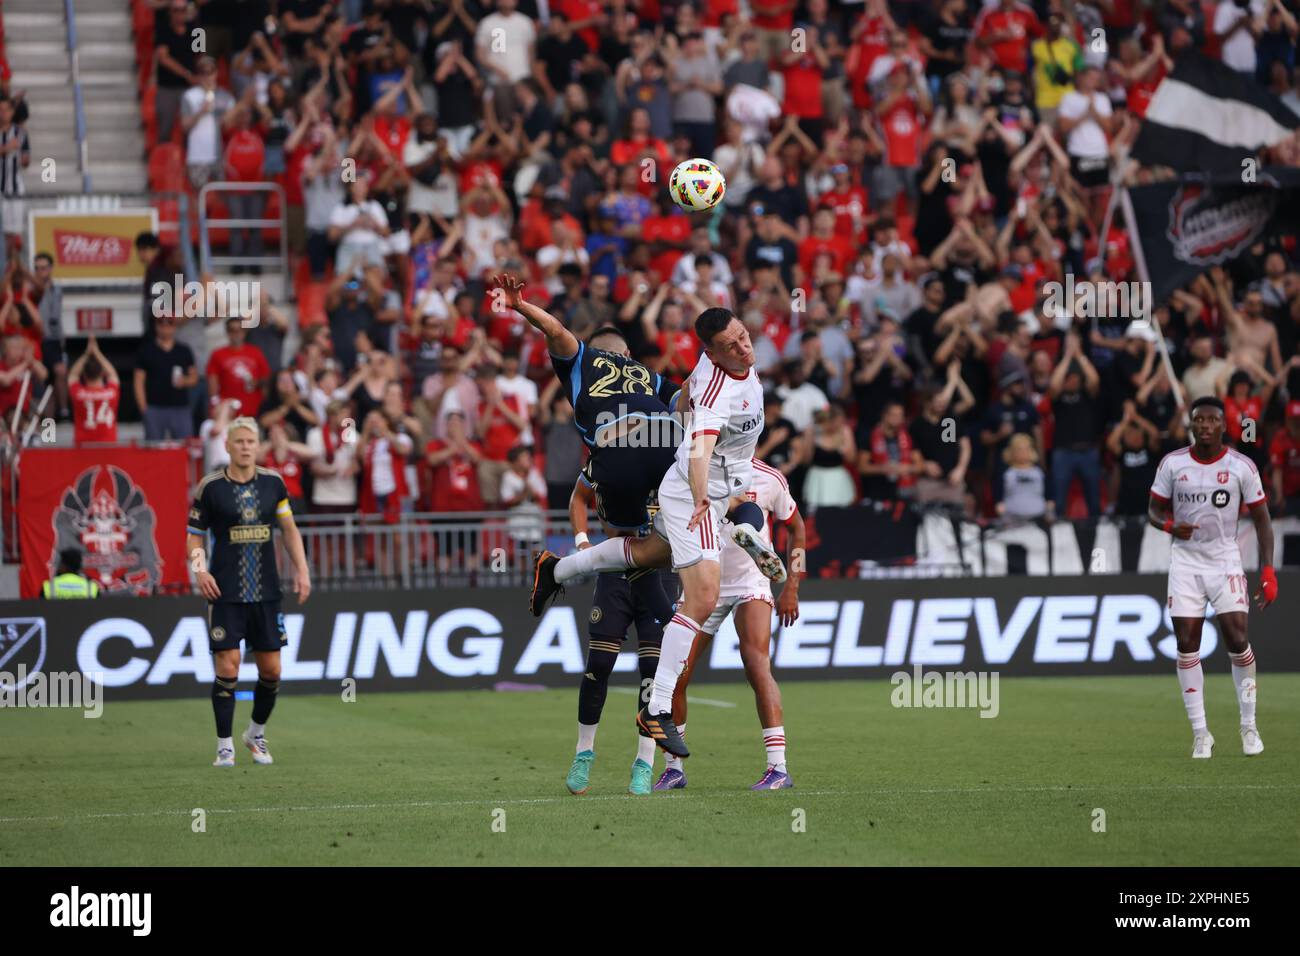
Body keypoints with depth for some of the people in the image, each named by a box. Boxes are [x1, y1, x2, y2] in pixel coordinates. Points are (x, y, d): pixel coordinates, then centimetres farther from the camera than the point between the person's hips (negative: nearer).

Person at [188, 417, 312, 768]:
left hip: (266, 592, 3)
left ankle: (256, 733, 27)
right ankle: (225, 746, 0)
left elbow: (289, 529, 13)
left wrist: (302, 569, 3)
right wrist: (200, 570, -15)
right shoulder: (210, 487, -4)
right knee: (227, 668, -10)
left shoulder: (273, 483, 5)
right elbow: (195, 534, 2)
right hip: (225, 593, -3)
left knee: (271, 670, 4)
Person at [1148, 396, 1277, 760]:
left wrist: (1268, 570, -7)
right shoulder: (1172, 464, -1)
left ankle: (1249, 726, 6)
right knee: (1186, 645, -4)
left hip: (1226, 561, -1)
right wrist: (1170, 525, -16)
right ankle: (1200, 733, 4)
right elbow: (1154, 509, 8)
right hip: (1185, 562, 1)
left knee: (1237, 640, -11)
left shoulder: (1242, 467, -4)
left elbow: (1261, 519, 1)